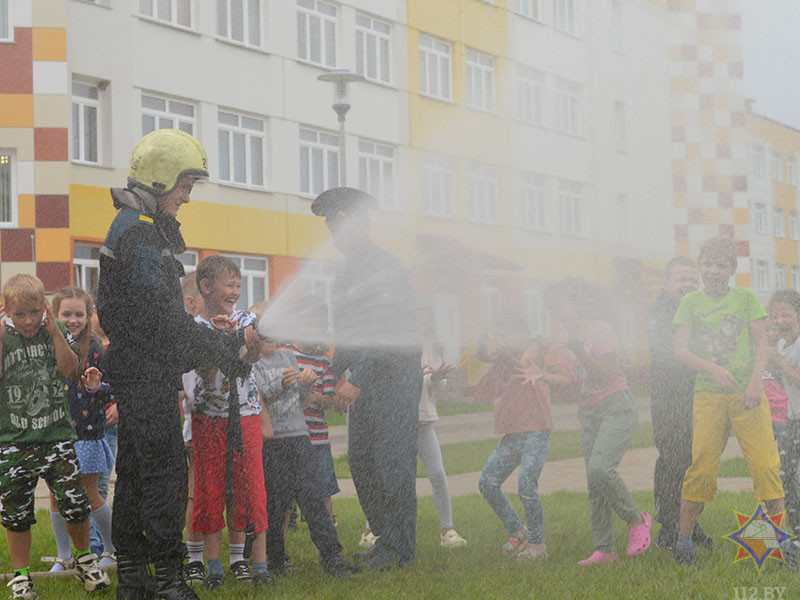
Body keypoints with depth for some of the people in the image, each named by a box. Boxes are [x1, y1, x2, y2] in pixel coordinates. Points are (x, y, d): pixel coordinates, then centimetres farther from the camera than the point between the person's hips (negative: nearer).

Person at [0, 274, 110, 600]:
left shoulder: (56, 331, 2)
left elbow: (71, 370, -8)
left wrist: (54, 332, -14)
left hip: (57, 435, 0)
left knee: (75, 503, -3)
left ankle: (84, 558, 23)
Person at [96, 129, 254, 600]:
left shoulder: (142, 227, 19)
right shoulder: (138, 232, -15)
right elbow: (162, 316, -21)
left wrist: (222, 345, 16)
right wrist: (224, 350, -17)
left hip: (140, 371, 11)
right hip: (147, 371, -11)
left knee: (136, 470, 12)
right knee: (164, 471, -10)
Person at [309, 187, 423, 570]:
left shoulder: (386, 268, -12)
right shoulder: (345, 273, 16)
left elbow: (387, 332, -19)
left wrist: (357, 379, -23)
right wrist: (337, 376, 19)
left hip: (396, 373, -9)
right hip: (365, 380, 9)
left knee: (392, 459, -8)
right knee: (360, 459, 7)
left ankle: (399, 547, -2)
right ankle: (384, 539, 16)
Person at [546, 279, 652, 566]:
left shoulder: (601, 329, -9)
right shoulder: (577, 333, 15)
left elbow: (607, 373, -18)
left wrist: (580, 350, -22)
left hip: (617, 406, -8)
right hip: (590, 411, 8)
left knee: (600, 468, -26)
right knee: (594, 484, 2)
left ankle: (637, 519, -7)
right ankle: (604, 550, 4)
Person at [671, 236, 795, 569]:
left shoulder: (745, 298, 8)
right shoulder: (691, 302, 8)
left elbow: (761, 342, 5)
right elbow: (681, 349, 1)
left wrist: (756, 380, -11)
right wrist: (713, 369, -15)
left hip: (747, 394, 0)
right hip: (708, 395, 0)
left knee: (766, 464, -8)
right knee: (701, 467, -3)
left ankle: (784, 540, -3)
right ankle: (683, 541, 8)